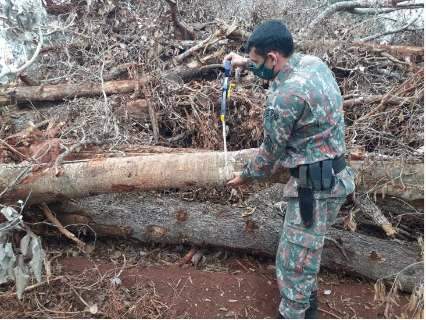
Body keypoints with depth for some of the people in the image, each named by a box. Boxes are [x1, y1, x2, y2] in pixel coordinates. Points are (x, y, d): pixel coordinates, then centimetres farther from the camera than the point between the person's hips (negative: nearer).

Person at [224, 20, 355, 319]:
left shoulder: (284, 98, -25)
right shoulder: (313, 62, 1)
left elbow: (271, 152, -11)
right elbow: (284, 71, 27)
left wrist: (246, 176, 6)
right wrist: (247, 62, 30)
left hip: (314, 186, -10)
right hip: (333, 176, 10)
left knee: (294, 260, 3)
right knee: (308, 246, 27)